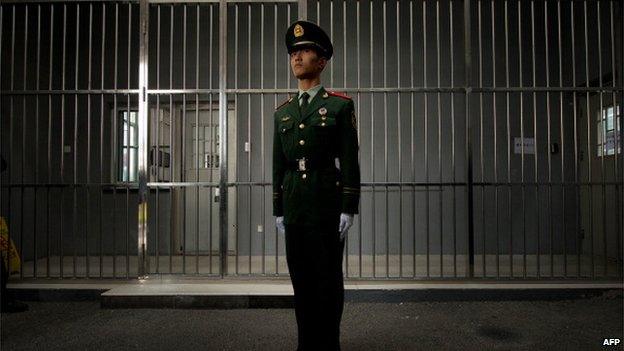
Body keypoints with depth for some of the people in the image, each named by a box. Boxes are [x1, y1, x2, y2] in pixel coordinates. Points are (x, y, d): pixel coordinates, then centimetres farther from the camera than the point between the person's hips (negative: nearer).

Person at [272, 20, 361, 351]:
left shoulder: (340, 105, 0)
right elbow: (278, 163, 14)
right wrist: (279, 209, 10)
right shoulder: (283, 111, 14)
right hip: (294, 203, 5)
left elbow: (350, 159, -5)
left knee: (328, 277, 2)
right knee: (301, 276, 10)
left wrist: (349, 209, -11)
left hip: (327, 201, -5)